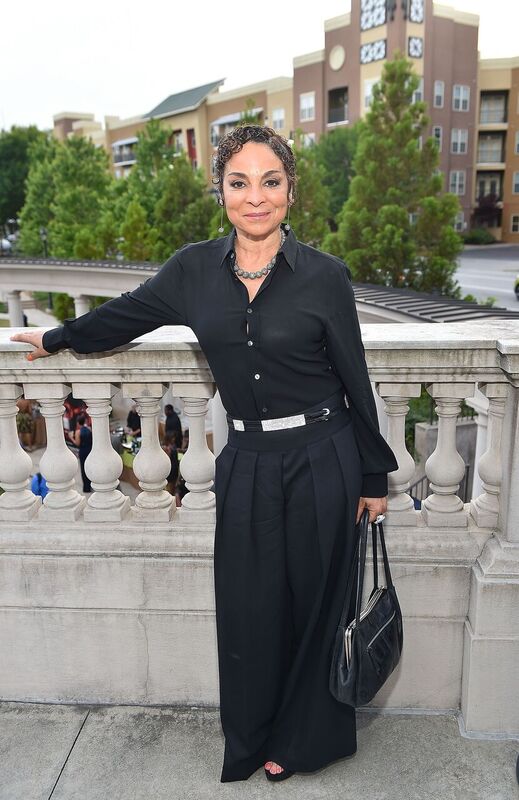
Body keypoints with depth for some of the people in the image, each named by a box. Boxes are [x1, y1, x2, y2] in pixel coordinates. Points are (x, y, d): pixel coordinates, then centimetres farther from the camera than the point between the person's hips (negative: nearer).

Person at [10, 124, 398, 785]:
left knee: (311, 605, 13)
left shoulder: (324, 275, -8)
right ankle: (253, 743, 43)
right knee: (248, 611, 13)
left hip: (320, 463, -2)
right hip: (245, 464, 3)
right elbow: (127, 313, 15)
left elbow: (356, 383, -3)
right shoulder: (195, 268, -1)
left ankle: (304, 739, 42)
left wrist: (373, 478, 3)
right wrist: (57, 338, 28)